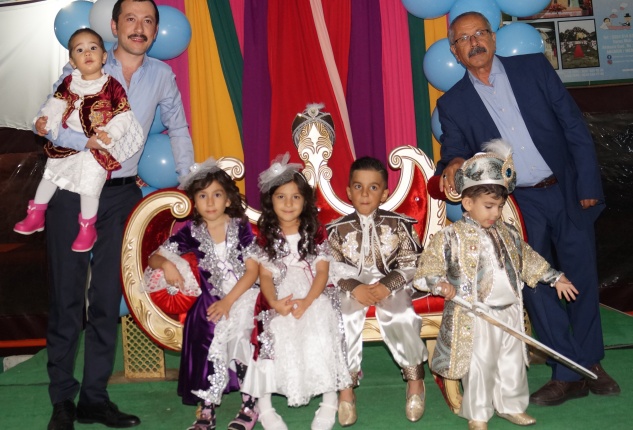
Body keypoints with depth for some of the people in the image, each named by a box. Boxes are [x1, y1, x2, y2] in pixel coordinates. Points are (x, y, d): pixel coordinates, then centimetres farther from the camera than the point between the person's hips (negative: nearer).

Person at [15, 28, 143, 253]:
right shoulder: (69, 82, 0)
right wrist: (44, 119, -10)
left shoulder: (112, 86, -16)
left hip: (97, 147, -6)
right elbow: (56, 103, 7)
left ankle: (87, 229, 18)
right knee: (49, 174, 20)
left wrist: (110, 134, -32)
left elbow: (123, 116, -18)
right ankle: (35, 215, 41)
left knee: (89, 186, -4)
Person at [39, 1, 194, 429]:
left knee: (108, 297, 5)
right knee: (67, 294, -1)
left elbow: (178, 129, 17)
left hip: (121, 194, 2)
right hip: (73, 190, -2)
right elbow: (45, 123, -8)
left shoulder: (161, 75, 6)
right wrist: (89, 141, -23)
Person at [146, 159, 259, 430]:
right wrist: (166, 265, -17)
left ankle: (249, 406, -3)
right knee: (209, 349, -15)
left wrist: (228, 301, -15)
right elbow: (154, 258, 8)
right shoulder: (191, 232, 3)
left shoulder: (241, 227, -2)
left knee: (240, 338, -22)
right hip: (209, 303, 2)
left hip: (242, 297, -2)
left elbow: (252, 270, -6)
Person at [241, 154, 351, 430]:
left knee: (321, 332, -26)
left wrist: (307, 301, -22)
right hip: (279, 299, 1)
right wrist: (275, 302, -22)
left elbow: (322, 271, -4)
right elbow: (265, 276, -1)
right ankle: (264, 406, -10)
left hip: (314, 296, 0)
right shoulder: (265, 237, 5)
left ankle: (329, 402, -11)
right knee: (273, 334, -25)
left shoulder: (316, 233, 3)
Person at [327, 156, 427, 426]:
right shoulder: (339, 229, 1)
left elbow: (410, 265, -3)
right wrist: (355, 288, -20)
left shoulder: (398, 224, -1)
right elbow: (333, 270, -3)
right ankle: (346, 386, -14)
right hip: (354, 287, 1)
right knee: (346, 317, -29)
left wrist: (386, 286, -18)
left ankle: (415, 379, -7)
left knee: (400, 316, -30)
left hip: (392, 284, -1)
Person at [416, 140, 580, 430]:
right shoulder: (452, 236, -11)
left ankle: (512, 407, 38)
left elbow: (528, 259, 18)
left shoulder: (507, 233, 7)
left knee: (513, 364, 18)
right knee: (479, 368, 4)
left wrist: (556, 278, 17)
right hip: (474, 317, -6)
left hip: (509, 313, 6)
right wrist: (441, 284, -28)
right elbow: (428, 265, -12)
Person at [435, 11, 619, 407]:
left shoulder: (534, 67, 1)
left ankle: (591, 362, 29)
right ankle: (571, 374, 14)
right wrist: (454, 164, -28)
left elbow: (575, 127, 0)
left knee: (583, 280, 9)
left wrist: (588, 184, -5)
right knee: (536, 285, -1)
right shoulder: (453, 103, 1)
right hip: (519, 204, 0)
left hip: (568, 192, 1)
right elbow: (454, 152, -3)